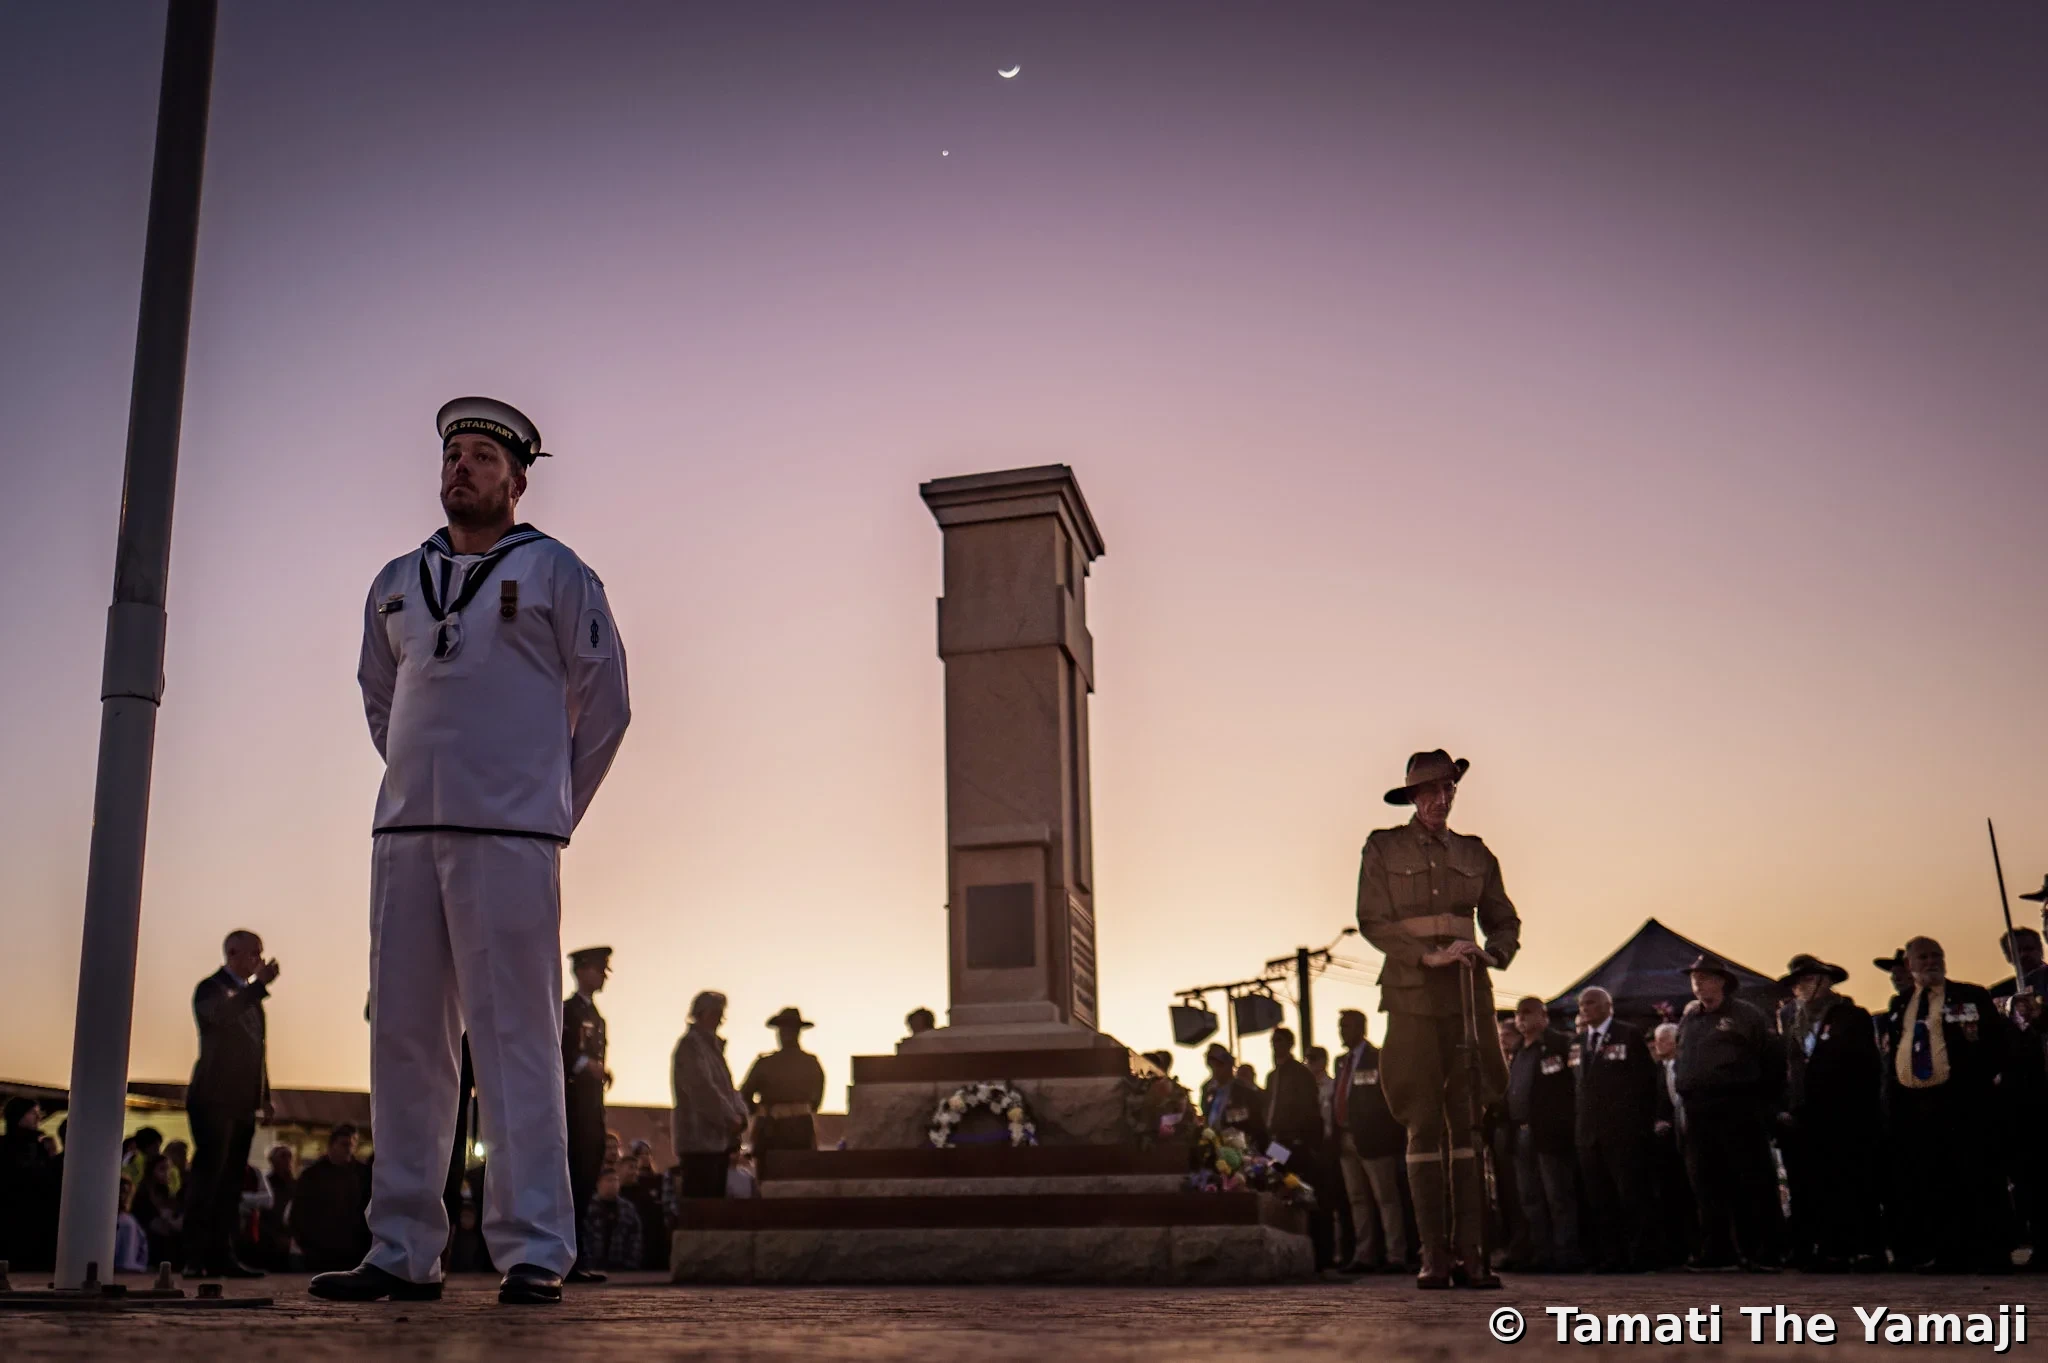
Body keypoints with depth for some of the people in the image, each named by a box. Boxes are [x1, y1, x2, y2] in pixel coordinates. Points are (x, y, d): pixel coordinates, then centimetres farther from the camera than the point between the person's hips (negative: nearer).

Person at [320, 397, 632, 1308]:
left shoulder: (554, 572, 5)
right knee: (404, 1040, 6)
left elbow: (603, 704, 6)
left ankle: (534, 1253, -5)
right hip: (404, 832, 5)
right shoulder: (396, 585, 17)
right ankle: (403, 1251, 13)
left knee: (515, 1038, -7)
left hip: (507, 838, -5)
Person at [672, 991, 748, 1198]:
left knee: (716, 1195, 7)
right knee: (700, 1198, -11)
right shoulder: (690, 1044, -9)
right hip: (700, 1138, -9)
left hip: (719, 1138, 9)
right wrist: (731, 1118, -13)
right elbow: (703, 1088, -17)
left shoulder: (713, 1044, 19)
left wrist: (739, 1113, 1)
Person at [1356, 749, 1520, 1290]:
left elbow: (1505, 921, 18)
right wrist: (1429, 956, -13)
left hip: (1467, 995, 3)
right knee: (1424, 1125, -4)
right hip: (1412, 995, -2)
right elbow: (1372, 921, 0)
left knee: (1467, 1123, -1)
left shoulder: (1475, 854, 14)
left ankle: (1470, 1252, 1)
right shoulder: (1383, 849, 6)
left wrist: (1490, 953, -4)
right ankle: (1434, 1254, -1)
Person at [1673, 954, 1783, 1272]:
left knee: (1754, 1183, -4)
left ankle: (1764, 1253, 0)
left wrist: (1764, 1100, 1)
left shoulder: (1745, 1015, 0)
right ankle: (1716, 1252, 13)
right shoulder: (1688, 1019, 16)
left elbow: (1774, 1058, 1)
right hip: (1698, 1112, 6)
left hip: (1738, 1111, -5)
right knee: (1707, 1184, 6)